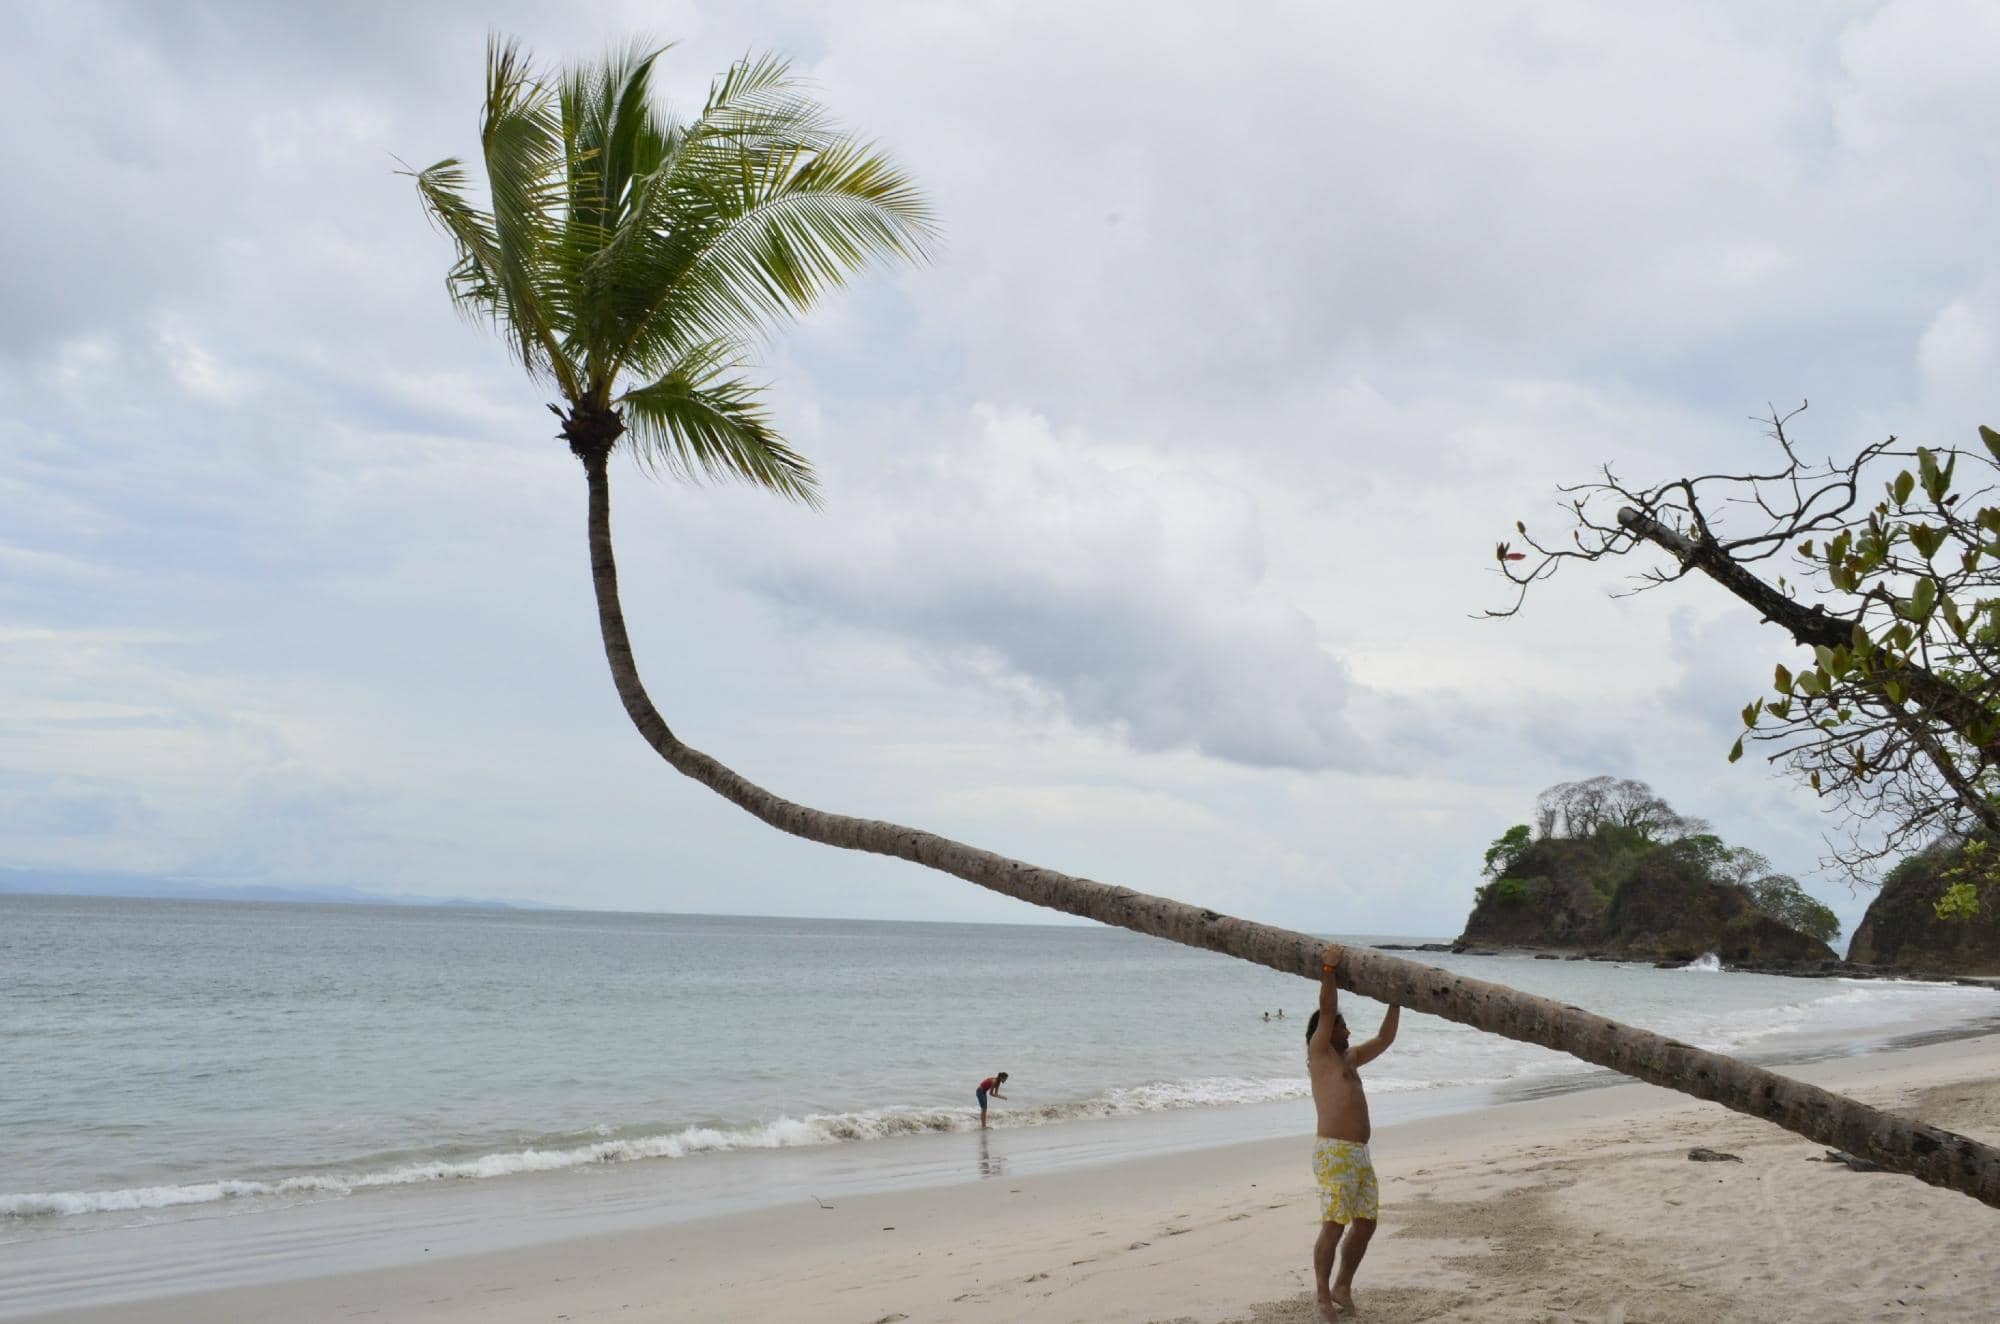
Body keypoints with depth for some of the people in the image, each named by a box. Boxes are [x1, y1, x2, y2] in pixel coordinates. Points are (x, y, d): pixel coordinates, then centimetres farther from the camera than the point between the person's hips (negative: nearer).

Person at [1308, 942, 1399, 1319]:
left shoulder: (1349, 1058, 21)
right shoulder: (1319, 1053, -1)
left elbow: (1385, 1039, 27)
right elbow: (1326, 1011, -14)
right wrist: (1328, 969, -20)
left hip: (1360, 1155, 9)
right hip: (1334, 1153, -9)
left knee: (1366, 1222, 10)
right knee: (1333, 1226, -8)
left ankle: (1343, 1287, 23)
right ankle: (1322, 1295, 3)